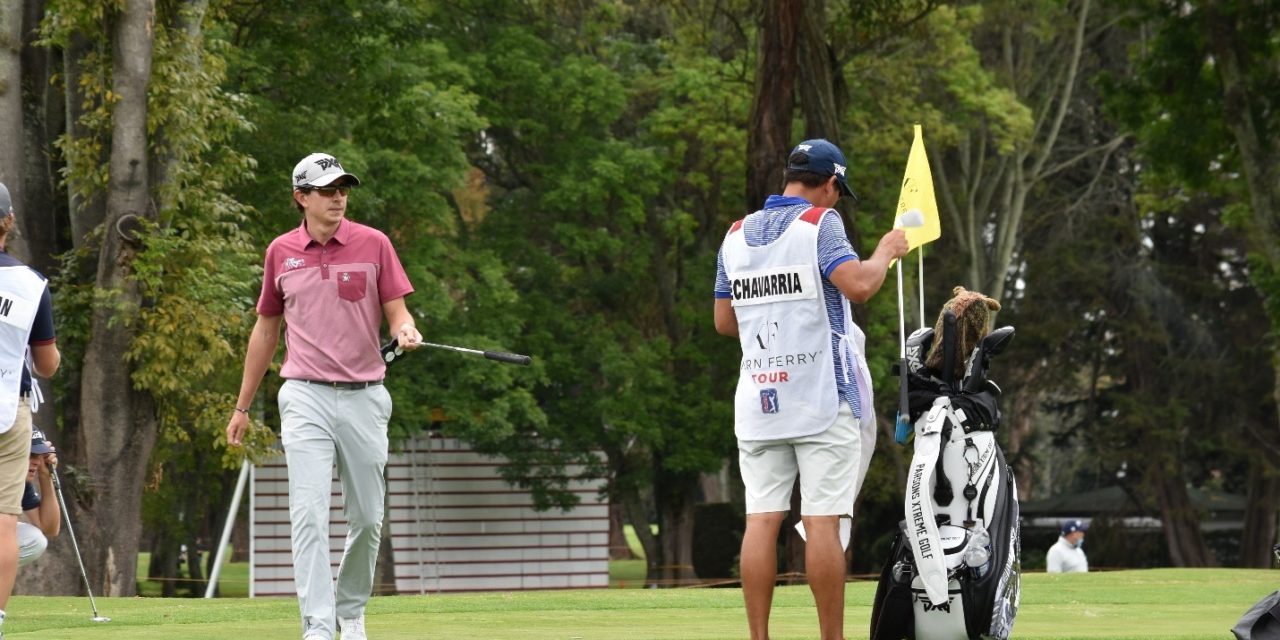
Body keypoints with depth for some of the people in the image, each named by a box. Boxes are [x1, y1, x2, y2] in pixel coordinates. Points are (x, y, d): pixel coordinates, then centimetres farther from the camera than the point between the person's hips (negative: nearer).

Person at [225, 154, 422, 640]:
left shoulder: (373, 244, 0)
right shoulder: (281, 252, 5)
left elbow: (396, 312, 1)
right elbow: (266, 329, 15)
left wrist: (406, 331, -25)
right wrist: (243, 406, 17)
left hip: (363, 396, 0)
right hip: (306, 398, 0)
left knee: (367, 517, 8)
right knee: (309, 513, -13)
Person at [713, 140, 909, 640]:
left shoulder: (736, 234, 12)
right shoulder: (819, 222, -6)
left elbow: (724, 321, 17)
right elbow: (858, 285, -20)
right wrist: (885, 251, -1)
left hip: (758, 401, 5)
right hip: (822, 399, -5)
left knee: (762, 519, 2)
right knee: (823, 520, -5)